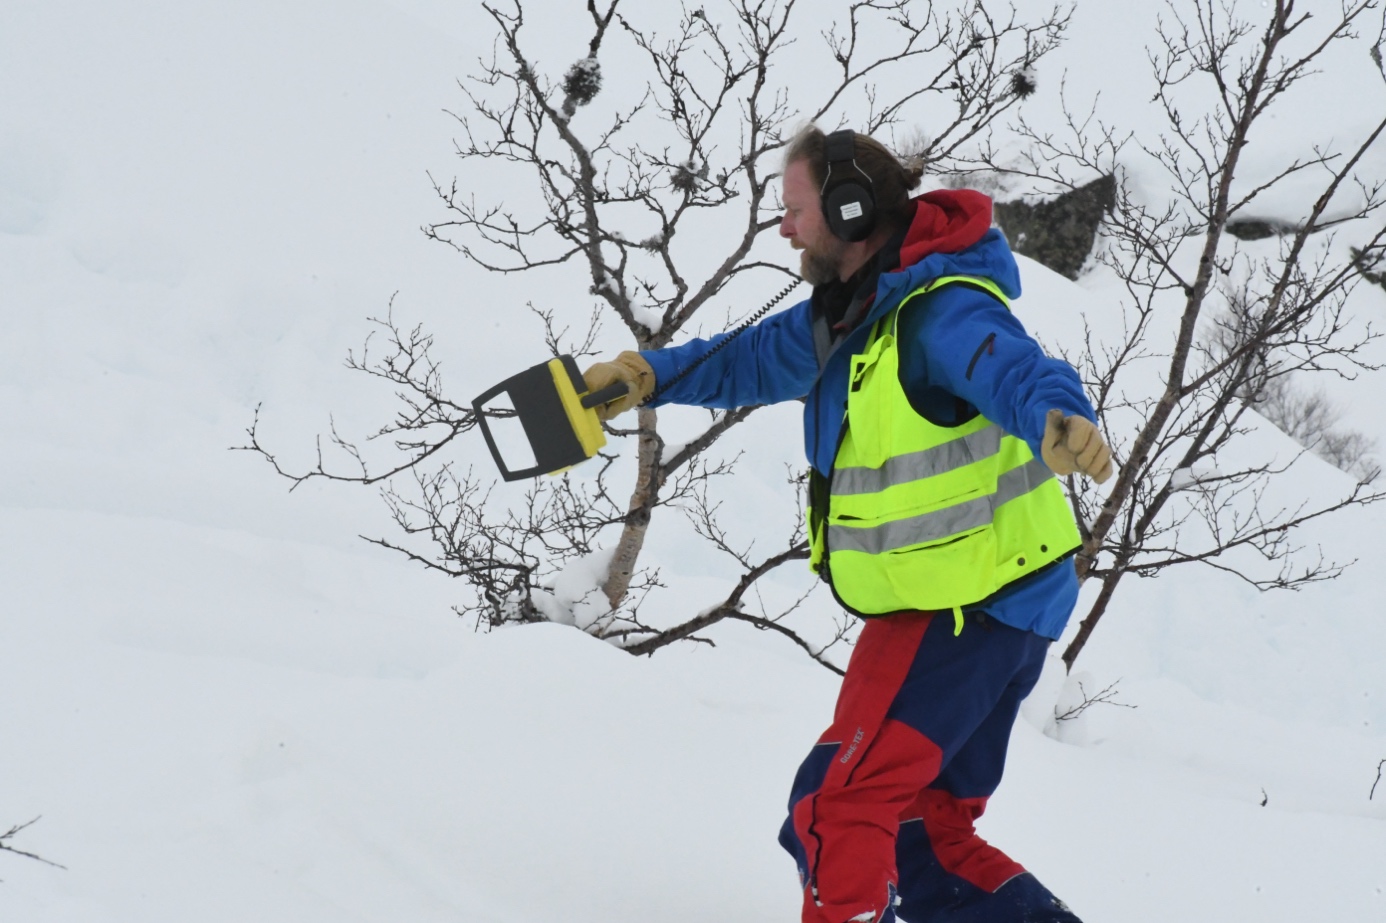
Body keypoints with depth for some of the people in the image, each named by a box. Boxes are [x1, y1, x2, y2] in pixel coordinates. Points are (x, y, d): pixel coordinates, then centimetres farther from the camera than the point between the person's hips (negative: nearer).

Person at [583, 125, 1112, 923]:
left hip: (967, 610, -11)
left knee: (839, 810, -11)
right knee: (919, 832, 15)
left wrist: (1061, 424, -62)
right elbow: (753, 361, 25)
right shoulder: (847, 313, 10)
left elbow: (1022, 374, -40)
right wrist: (651, 375, 11)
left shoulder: (942, 314, -22)